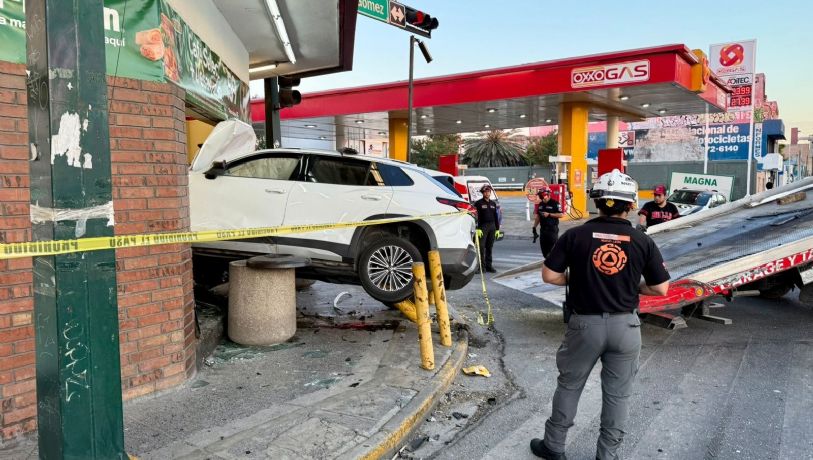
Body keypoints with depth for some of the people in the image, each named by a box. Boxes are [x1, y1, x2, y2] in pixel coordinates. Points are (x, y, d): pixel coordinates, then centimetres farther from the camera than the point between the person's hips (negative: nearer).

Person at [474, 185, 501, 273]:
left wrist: (497, 229, 12)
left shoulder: (493, 203, 15)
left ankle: (488, 266, 13)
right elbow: (476, 217, -9)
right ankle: (481, 265, -5)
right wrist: (478, 229, -17)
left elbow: (496, 217, 17)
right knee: (481, 247, -8)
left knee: (489, 247, 8)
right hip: (483, 226, -5)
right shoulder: (478, 203, -2)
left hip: (492, 227, 5)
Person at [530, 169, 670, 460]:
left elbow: (549, 276, -7)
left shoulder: (575, 236, -8)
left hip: (585, 323, 0)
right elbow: (661, 289, -1)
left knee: (569, 385, 17)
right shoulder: (642, 242, -5)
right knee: (618, 394, 16)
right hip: (625, 326, 1)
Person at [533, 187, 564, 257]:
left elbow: (561, 215, -14)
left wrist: (549, 214, -18)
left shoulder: (555, 203, -8)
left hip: (552, 229, -7)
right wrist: (534, 226, 10)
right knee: (544, 248, 10)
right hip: (543, 229, 7)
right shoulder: (540, 204, 14)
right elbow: (538, 216, 18)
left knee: (553, 249, -7)